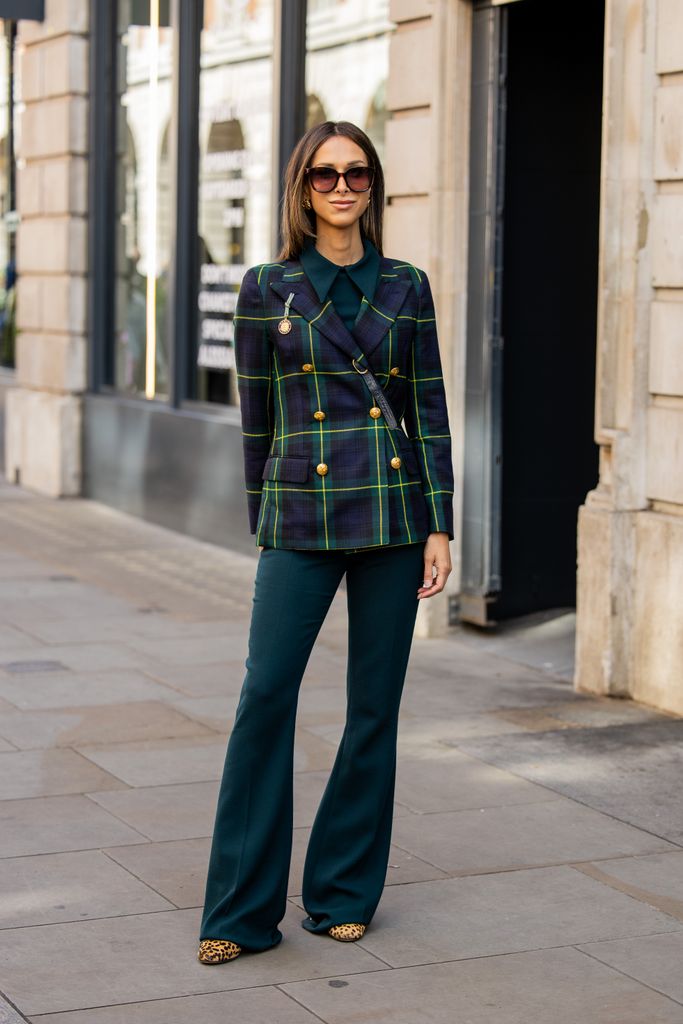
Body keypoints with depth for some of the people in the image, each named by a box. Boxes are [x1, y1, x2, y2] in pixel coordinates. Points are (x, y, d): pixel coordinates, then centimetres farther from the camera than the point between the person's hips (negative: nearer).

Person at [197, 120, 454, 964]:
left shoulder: (406, 287, 7)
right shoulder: (266, 290, 3)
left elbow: (429, 411, 6)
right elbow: (256, 418, 8)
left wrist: (439, 526, 1)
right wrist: (262, 522, 10)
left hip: (392, 512, 2)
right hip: (301, 519, -2)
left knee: (374, 705, 5)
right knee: (264, 696, -10)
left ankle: (344, 893, 18)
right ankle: (241, 911, 1)